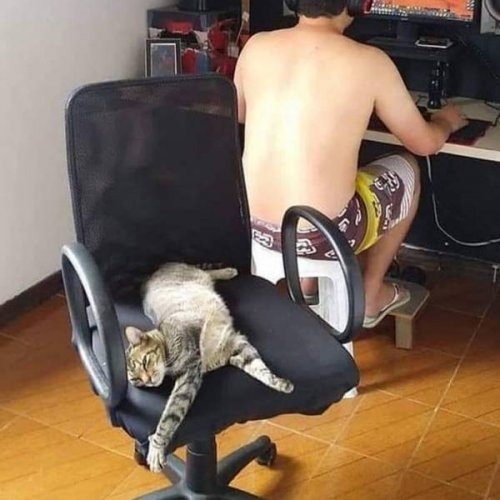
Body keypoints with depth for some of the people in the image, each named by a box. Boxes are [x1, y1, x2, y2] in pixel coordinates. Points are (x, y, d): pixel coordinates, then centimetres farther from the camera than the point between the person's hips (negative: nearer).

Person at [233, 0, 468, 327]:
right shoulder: (370, 62, -8)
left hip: (250, 225, 5)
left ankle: (306, 286, 38)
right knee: (408, 169, 24)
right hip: (322, 234, -4)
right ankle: (370, 296, 32)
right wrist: (447, 121, 28)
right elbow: (425, 143, 5)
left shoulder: (255, 46, 2)